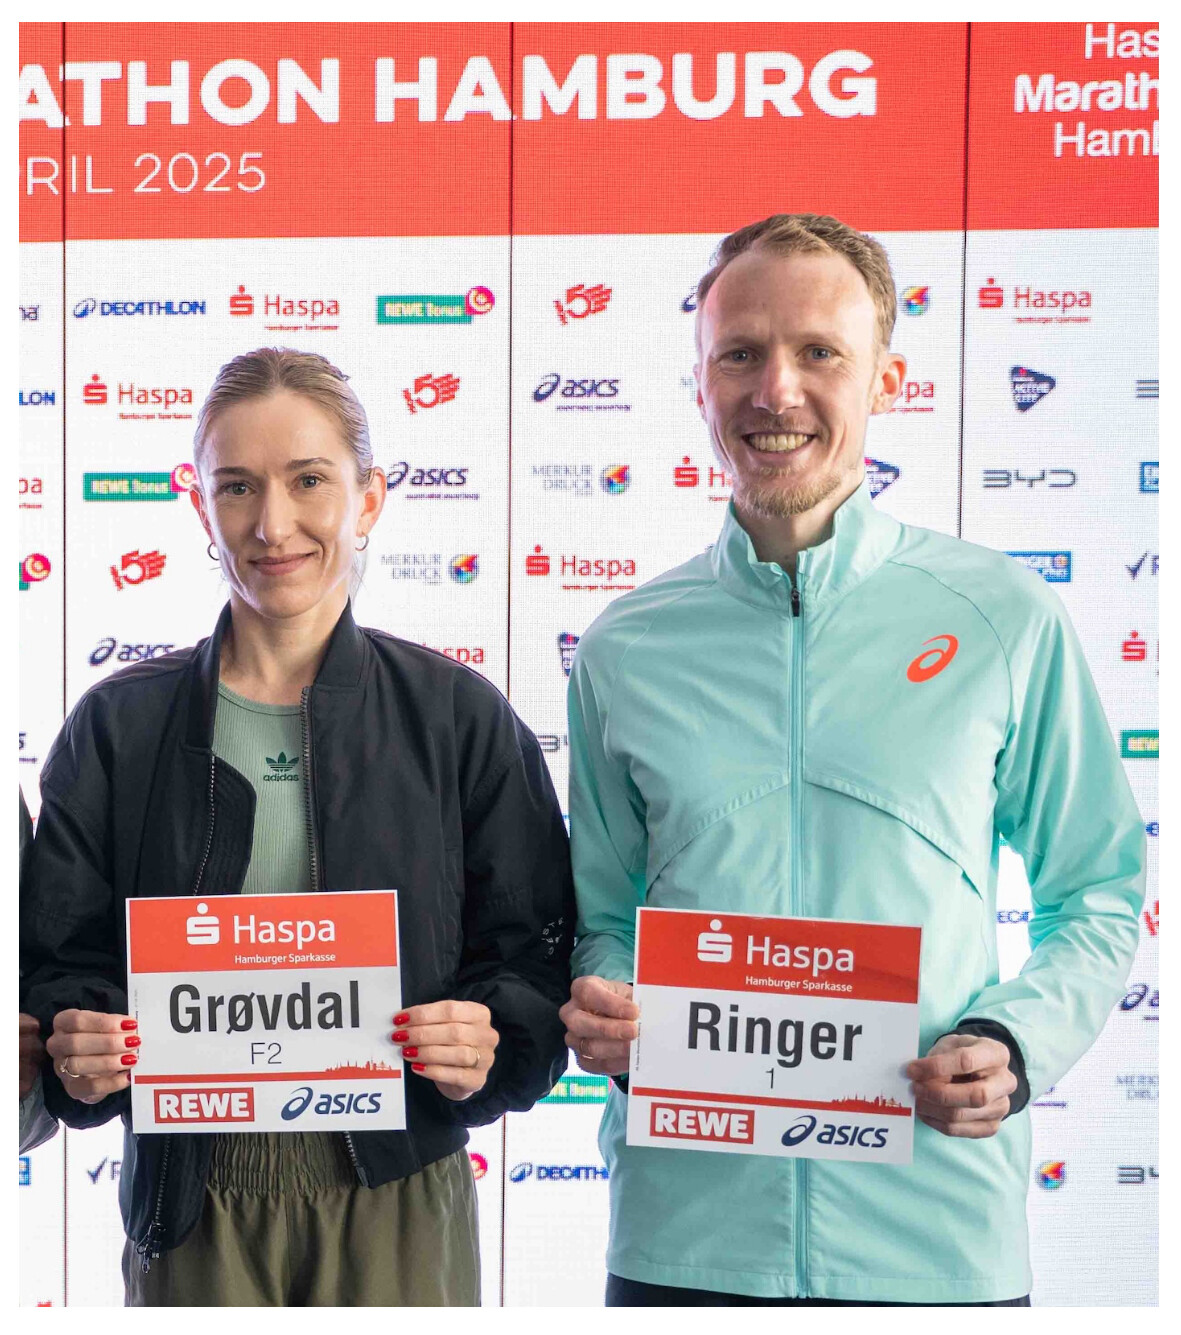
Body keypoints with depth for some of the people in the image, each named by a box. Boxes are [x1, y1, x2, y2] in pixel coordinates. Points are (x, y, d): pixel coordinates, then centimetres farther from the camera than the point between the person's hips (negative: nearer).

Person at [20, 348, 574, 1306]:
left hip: (396, 1202, -1)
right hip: (192, 1204, 1)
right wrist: (76, 1055, -15)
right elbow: (60, 965, 5)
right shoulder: (118, 726, 3)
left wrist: (488, 1050, -18)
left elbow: (535, 955, 1)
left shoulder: (460, 717, -1)